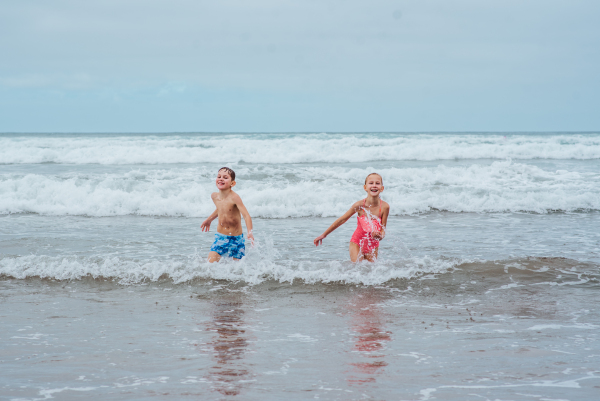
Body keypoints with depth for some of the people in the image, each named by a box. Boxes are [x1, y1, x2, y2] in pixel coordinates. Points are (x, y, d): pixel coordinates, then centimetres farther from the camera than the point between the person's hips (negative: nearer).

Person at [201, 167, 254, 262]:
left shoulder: (234, 197, -20)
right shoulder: (214, 196, 0)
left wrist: (250, 232, -43)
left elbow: (246, 216, -28)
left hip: (236, 239, -4)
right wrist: (209, 220, 35)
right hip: (220, 237, 4)